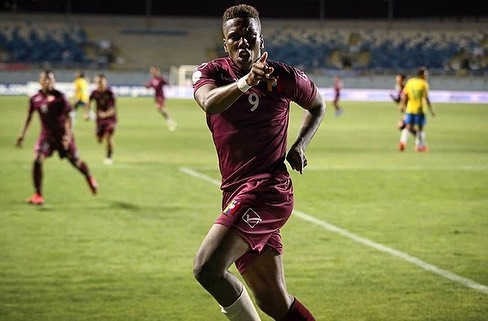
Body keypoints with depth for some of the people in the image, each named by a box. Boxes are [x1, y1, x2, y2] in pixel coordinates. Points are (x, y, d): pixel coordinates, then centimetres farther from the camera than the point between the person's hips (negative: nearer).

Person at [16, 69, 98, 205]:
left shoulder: (59, 97, -14)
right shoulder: (35, 99, -3)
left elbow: (68, 116, -14)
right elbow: (29, 117, 10)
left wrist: (68, 135, -23)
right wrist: (22, 135, 8)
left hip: (62, 134, -2)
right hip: (46, 135, 2)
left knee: (75, 161, 11)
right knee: (37, 161, -16)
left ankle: (90, 179, 43)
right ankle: (38, 195, -7)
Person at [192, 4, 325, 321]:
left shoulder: (284, 77, -2)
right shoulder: (210, 72, 3)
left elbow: (318, 106, 19)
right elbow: (210, 103, -21)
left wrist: (299, 145, 3)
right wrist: (245, 82, -39)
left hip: (267, 187, -5)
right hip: (237, 194, 5)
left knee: (207, 267, -23)